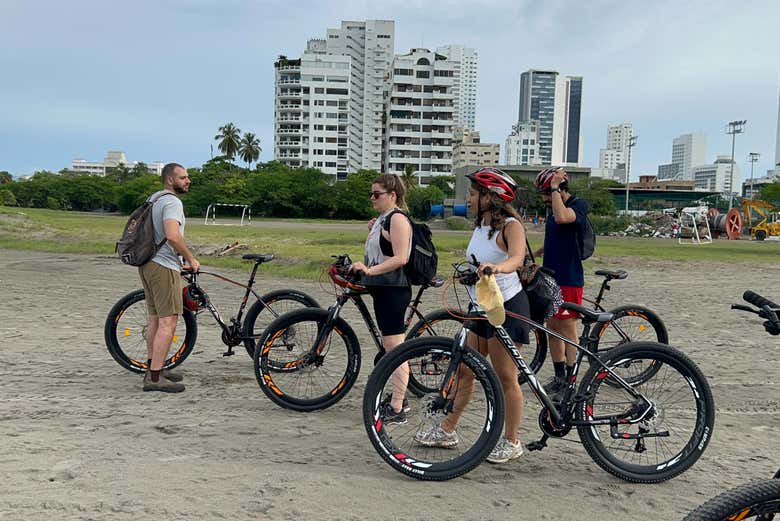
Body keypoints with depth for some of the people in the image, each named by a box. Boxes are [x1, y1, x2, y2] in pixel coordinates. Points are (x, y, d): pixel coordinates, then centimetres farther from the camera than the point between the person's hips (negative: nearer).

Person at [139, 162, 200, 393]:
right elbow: (173, 236, -28)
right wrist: (191, 259, -15)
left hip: (147, 263, 11)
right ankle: (155, 378, -9)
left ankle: (153, 368, 26)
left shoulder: (154, 198, 18)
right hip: (163, 266, -11)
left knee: (155, 319, 17)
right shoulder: (172, 201, -14)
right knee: (168, 321, -9)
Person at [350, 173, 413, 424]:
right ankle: (399, 398, 28)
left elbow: (400, 258, -21)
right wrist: (372, 232, 9)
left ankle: (396, 409, -1)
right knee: (390, 348, 17)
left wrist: (369, 270, -28)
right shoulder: (383, 219, 18)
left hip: (393, 290, -11)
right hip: (381, 289, 11)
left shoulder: (397, 218, -12)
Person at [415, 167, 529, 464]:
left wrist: (496, 267, -52)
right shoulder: (480, 226, 10)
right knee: (465, 371, 12)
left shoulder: (511, 226, -15)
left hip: (507, 308, -8)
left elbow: (517, 258, -34)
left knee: (505, 378, -1)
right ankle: (447, 430, 24)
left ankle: (511, 442, 13)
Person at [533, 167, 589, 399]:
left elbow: (562, 217, -34)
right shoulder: (552, 208, 15)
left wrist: (555, 187, -24)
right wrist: (535, 253, 15)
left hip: (569, 279, -9)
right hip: (551, 276, 9)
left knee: (568, 330, -2)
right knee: (552, 328, 12)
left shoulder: (579, 205, -11)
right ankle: (559, 377, 22)